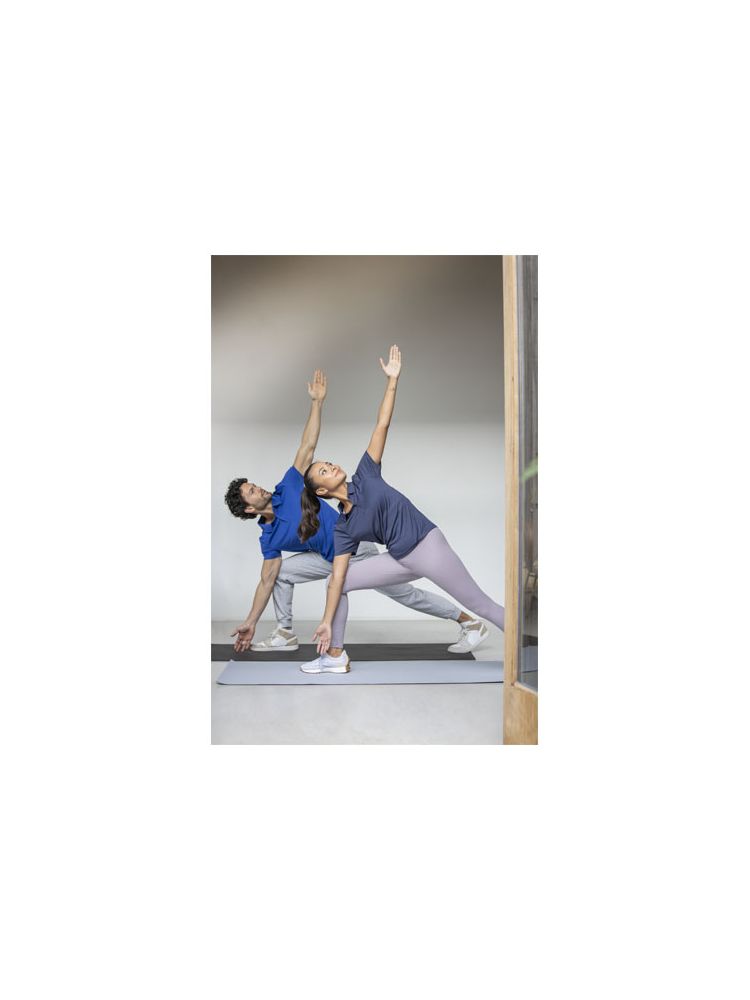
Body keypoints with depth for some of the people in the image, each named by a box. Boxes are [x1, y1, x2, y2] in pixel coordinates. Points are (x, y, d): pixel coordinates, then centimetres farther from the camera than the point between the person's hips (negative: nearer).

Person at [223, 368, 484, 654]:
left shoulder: (288, 488, -8)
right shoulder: (269, 538, -1)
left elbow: (307, 448, -8)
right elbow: (267, 580, -1)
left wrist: (317, 401, -12)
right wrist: (251, 622, -5)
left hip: (357, 548, -5)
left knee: (407, 594, 0)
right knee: (281, 572, -1)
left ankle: (468, 622, 11)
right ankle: (285, 634, 11)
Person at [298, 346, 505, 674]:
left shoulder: (364, 475, -2)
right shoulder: (343, 529, 2)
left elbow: (381, 426, -4)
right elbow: (338, 576, 0)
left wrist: (392, 381, -8)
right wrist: (327, 621, -5)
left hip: (427, 546, -4)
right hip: (402, 560, 4)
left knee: (482, 605, 0)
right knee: (337, 581, 1)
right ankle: (335, 656, 10)